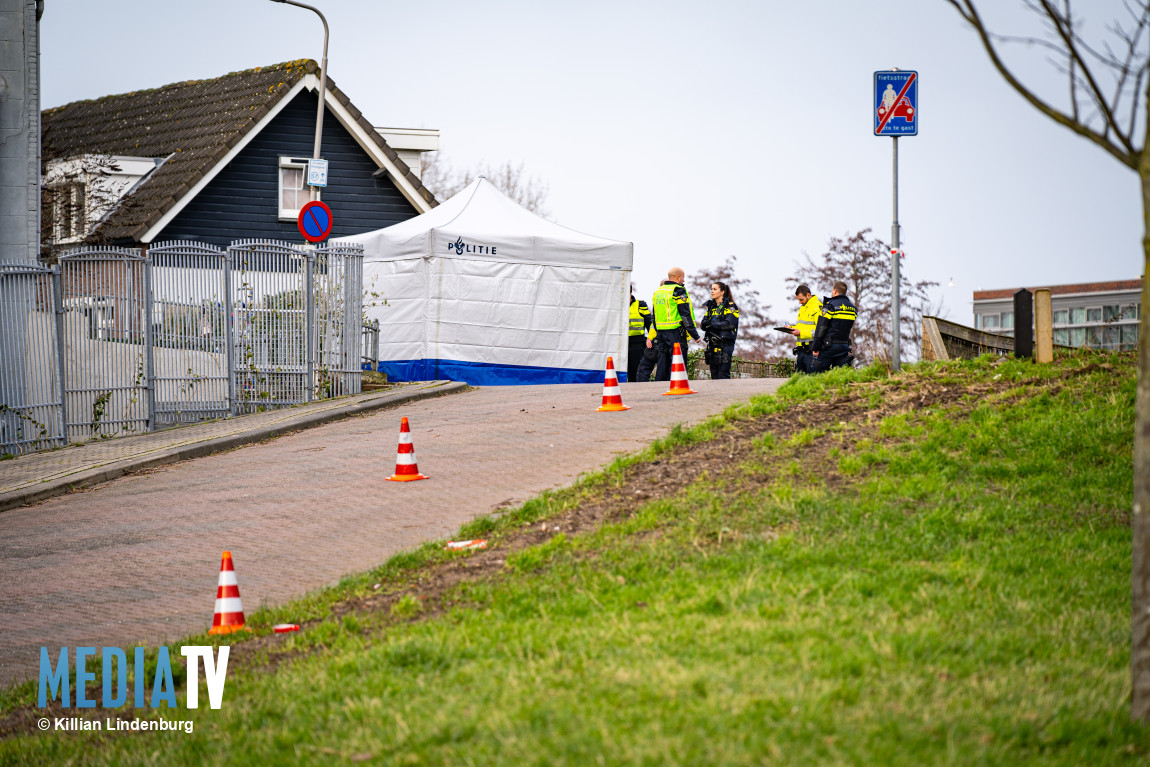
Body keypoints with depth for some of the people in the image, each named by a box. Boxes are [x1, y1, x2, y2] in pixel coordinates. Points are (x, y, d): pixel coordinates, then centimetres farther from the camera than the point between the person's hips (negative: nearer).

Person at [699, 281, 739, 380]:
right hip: (712, 344, 6)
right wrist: (705, 323, -13)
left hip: (725, 343, -6)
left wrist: (711, 324, -12)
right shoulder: (711, 307, 18)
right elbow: (703, 325, 11)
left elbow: (729, 324, -14)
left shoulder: (730, 306, -2)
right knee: (714, 375, 5)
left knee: (723, 375, -12)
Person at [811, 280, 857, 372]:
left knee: (819, 373, -3)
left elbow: (821, 328, -10)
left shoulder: (830, 305, -9)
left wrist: (815, 348, -8)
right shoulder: (853, 308, 12)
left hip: (829, 347, -6)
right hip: (845, 346, 6)